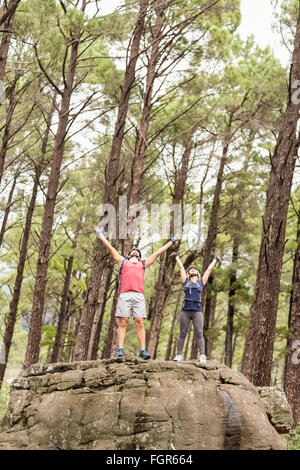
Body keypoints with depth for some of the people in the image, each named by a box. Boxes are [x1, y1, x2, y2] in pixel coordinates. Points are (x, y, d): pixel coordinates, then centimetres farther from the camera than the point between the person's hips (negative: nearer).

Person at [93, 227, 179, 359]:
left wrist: (171, 242, 42)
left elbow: (158, 253, 36)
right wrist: (100, 234, 35)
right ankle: (120, 350, -12)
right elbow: (109, 247, 30)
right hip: (125, 295, -1)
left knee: (140, 322, -7)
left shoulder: (143, 264, 29)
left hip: (139, 296, 1)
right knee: (123, 322, -7)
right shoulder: (123, 261, 25)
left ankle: (143, 351, -13)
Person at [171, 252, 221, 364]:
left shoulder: (201, 282, 18)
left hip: (197, 311, 0)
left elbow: (209, 269, 26)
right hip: (185, 311, 1)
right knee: (182, 334, 0)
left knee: (199, 333, -10)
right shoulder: (186, 281, 17)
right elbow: (181, 267, 25)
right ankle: (179, 355, 1)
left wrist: (215, 260, 36)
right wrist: (176, 256, 35)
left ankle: (202, 356, -16)